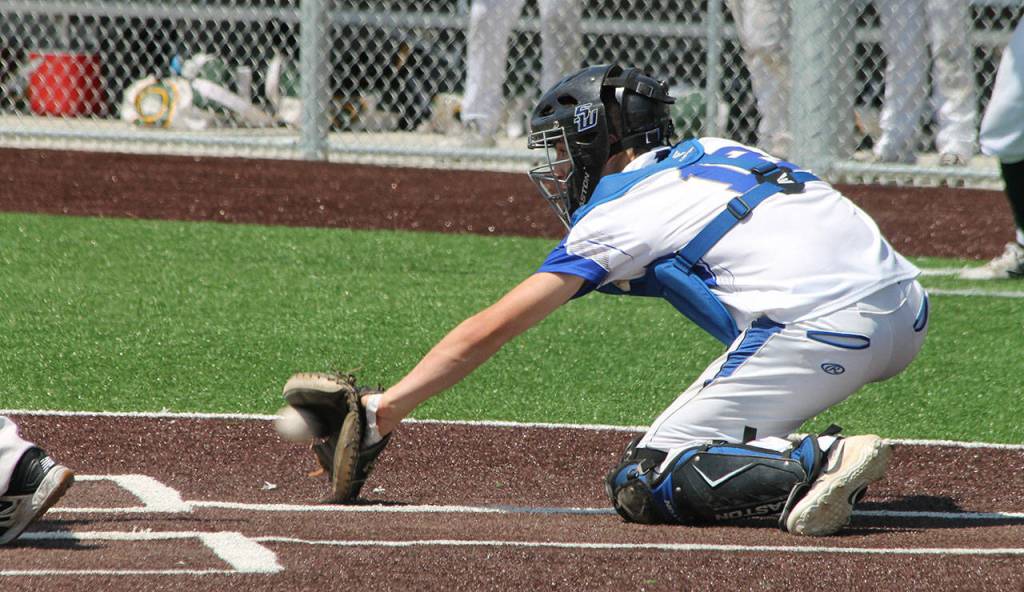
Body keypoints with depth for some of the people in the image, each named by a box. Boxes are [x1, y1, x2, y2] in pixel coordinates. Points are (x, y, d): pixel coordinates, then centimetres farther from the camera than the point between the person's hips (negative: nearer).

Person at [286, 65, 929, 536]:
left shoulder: (621, 213, 7)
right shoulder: (717, 152, 26)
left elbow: (490, 330, 7)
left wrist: (381, 412, 10)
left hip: (825, 327, -8)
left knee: (644, 484, 0)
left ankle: (816, 464, -19)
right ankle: (806, 454, 11)